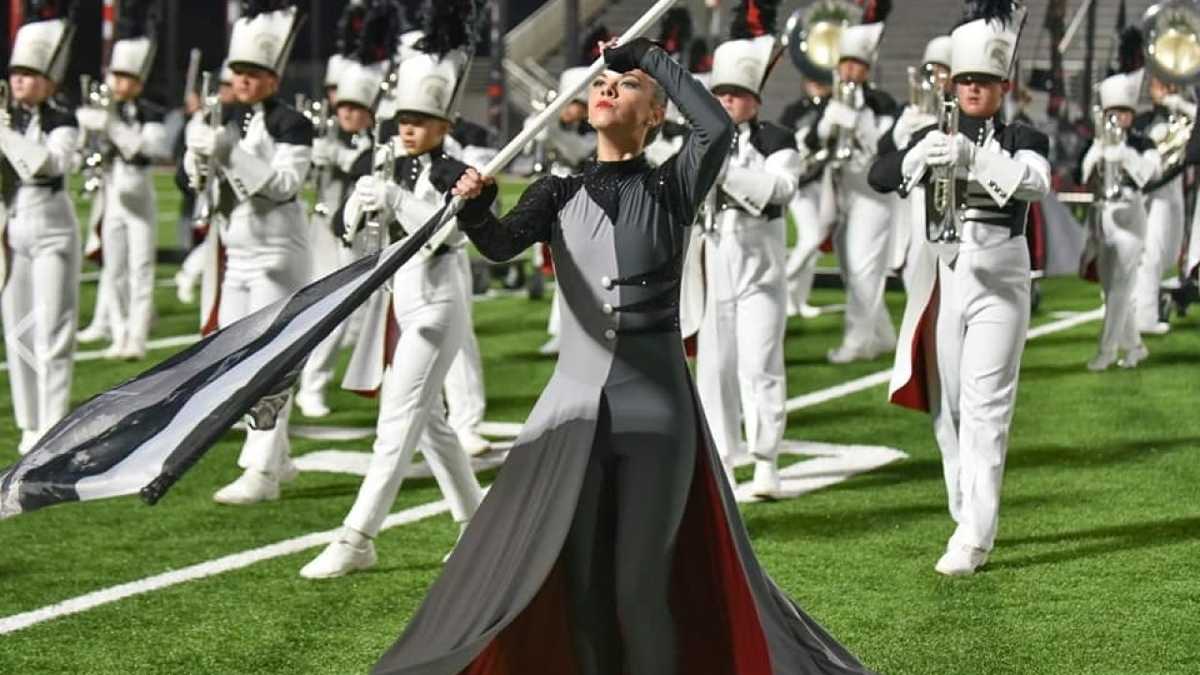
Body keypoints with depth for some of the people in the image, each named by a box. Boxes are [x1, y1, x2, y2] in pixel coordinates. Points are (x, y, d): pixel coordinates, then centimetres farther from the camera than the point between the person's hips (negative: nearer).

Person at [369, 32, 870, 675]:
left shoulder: (669, 188, 0)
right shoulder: (559, 193, 6)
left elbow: (718, 127, -19)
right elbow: (500, 243, -12)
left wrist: (649, 55, -11)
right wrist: (474, 207, -33)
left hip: (655, 407, -3)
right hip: (575, 404, 3)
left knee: (639, 585, -3)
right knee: (581, 585, 7)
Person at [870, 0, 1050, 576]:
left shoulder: (1022, 140, 1)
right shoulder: (932, 136, 9)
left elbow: (1035, 182, -21)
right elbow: (879, 177, -6)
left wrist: (973, 158, -37)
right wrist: (919, 157, -26)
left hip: (997, 283, -4)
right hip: (941, 282, 4)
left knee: (984, 408, -11)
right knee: (947, 408, 10)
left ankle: (974, 538, -15)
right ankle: (967, 516, 24)